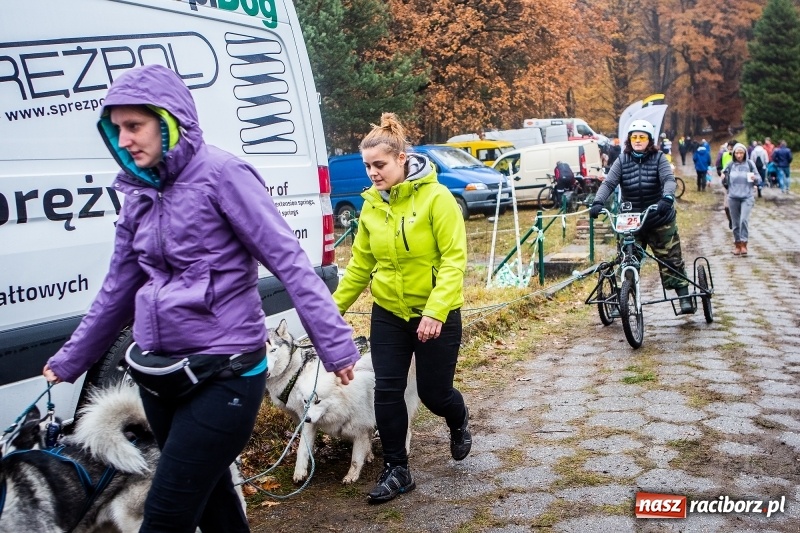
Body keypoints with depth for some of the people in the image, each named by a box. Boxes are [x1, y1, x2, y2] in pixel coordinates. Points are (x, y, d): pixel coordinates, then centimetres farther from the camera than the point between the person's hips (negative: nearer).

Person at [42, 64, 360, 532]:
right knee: (210, 495, 19)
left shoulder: (221, 174, -12)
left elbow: (289, 260, -16)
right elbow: (119, 290, 19)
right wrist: (70, 361, 27)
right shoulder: (141, 193, 9)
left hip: (225, 376, -7)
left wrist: (335, 343, -22)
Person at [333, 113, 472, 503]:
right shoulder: (372, 204, 2)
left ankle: (459, 425, 42)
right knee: (387, 392, 1)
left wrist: (436, 311, -27)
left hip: (436, 316, -4)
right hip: (388, 314, 5)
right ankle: (397, 470, 17)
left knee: (434, 392, 7)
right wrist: (335, 306, 6)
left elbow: (454, 260, -19)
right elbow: (360, 264, 9)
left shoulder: (435, 197, -15)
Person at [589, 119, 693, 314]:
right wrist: (598, 202, -28)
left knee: (671, 260, 3)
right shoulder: (622, 161, 2)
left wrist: (667, 198, -40)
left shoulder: (658, 159, -3)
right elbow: (609, 183, -9)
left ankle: (684, 298, 11)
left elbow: (669, 179, -18)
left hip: (660, 221, -1)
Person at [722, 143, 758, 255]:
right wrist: (723, 179, -10)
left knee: (744, 220, -17)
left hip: (747, 197, -2)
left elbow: (758, 178, 3)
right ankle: (737, 245, 18)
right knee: (736, 223, 7)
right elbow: (726, 182, 11)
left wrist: (754, 178, -18)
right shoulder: (730, 165, 2)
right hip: (733, 197, 2)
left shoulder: (749, 164, -2)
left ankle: (744, 244, -10)